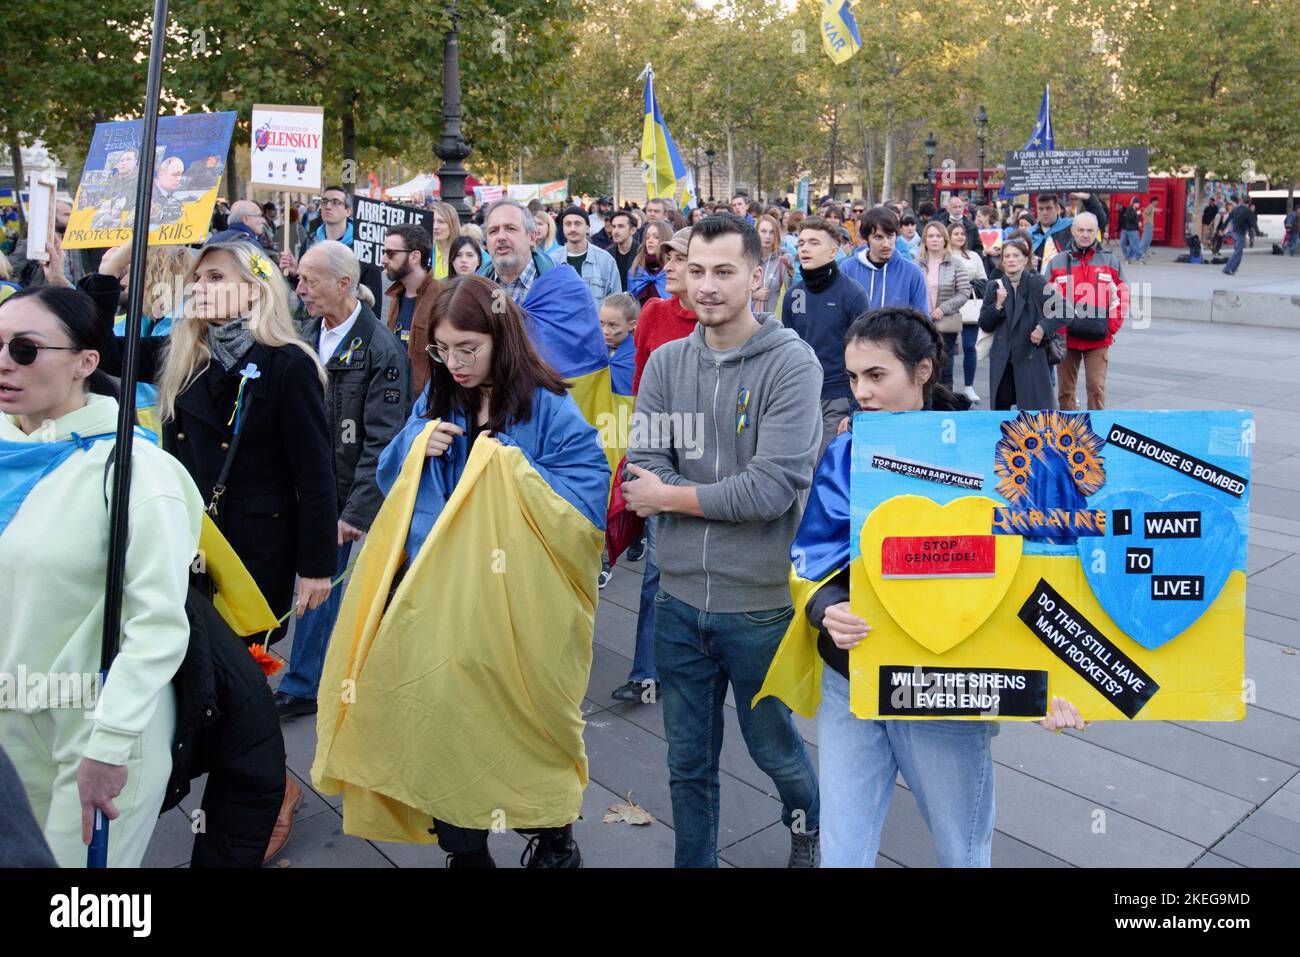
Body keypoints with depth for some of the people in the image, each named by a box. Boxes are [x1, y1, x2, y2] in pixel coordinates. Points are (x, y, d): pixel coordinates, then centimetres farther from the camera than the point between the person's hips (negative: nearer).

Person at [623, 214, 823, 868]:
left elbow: (775, 488, -21)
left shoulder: (790, 361, -12)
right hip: (680, 595, 3)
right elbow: (641, 474, -7)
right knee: (688, 760, 17)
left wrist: (670, 495, -11)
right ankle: (693, 861, 40)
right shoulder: (665, 363, 1)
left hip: (761, 601, -3)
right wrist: (731, 493, -22)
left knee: (772, 746, 19)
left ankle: (809, 828, 50)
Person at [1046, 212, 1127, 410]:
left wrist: (1110, 328, -1)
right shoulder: (1057, 262, 7)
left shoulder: (1111, 261, 8)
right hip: (1066, 338, 1)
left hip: (1098, 340, -1)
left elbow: (1121, 298, 9)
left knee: (1096, 387, -6)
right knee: (1065, 389, 6)